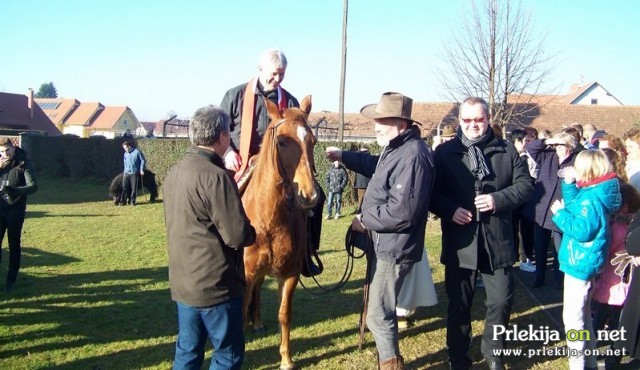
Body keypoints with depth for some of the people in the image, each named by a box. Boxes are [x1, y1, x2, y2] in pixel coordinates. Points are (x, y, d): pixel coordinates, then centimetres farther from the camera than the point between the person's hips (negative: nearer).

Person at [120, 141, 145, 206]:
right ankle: (123, 201, 6)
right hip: (126, 173, 4)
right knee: (125, 187, 1)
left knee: (134, 188, 0)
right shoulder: (126, 153, 12)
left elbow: (142, 161, -2)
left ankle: (132, 201, 9)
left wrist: (141, 170, -6)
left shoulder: (137, 152, -5)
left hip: (134, 173, -4)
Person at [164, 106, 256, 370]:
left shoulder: (175, 172, 6)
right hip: (215, 284, -8)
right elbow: (239, 236, -22)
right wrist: (253, 233, 0)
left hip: (183, 281, 8)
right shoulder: (215, 176, -21)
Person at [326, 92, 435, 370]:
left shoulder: (412, 155, -26)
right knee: (381, 309, 24)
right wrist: (343, 156, 18)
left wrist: (364, 220, -19)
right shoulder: (396, 148, 9)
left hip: (393, 248, -11)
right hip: (385, 243, 11)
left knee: (379, 316, 0)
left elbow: (402, 212, -32)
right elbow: (375, 166, 31)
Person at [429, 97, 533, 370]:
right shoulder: (444, 152, 1)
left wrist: (499, 199, -13)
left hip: (497, 242, 1)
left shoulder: (506, 150, 5)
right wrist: (449, 210, -17)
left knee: (501, 302, 9)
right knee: (459, 304, 11)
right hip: (460, 243, -1)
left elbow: (525, 184, 4)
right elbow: (430, 192, 1)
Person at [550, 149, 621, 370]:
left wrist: (559, 213, -18)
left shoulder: (592, 199, -25)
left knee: (573, 317, -1)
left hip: (580, 262, -11)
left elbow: (581, 230, -28)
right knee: (582, 314, 23)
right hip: (582, 261, 11)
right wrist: (569, 184, 9)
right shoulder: (592, 193, 4)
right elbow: (574, 207, 18)